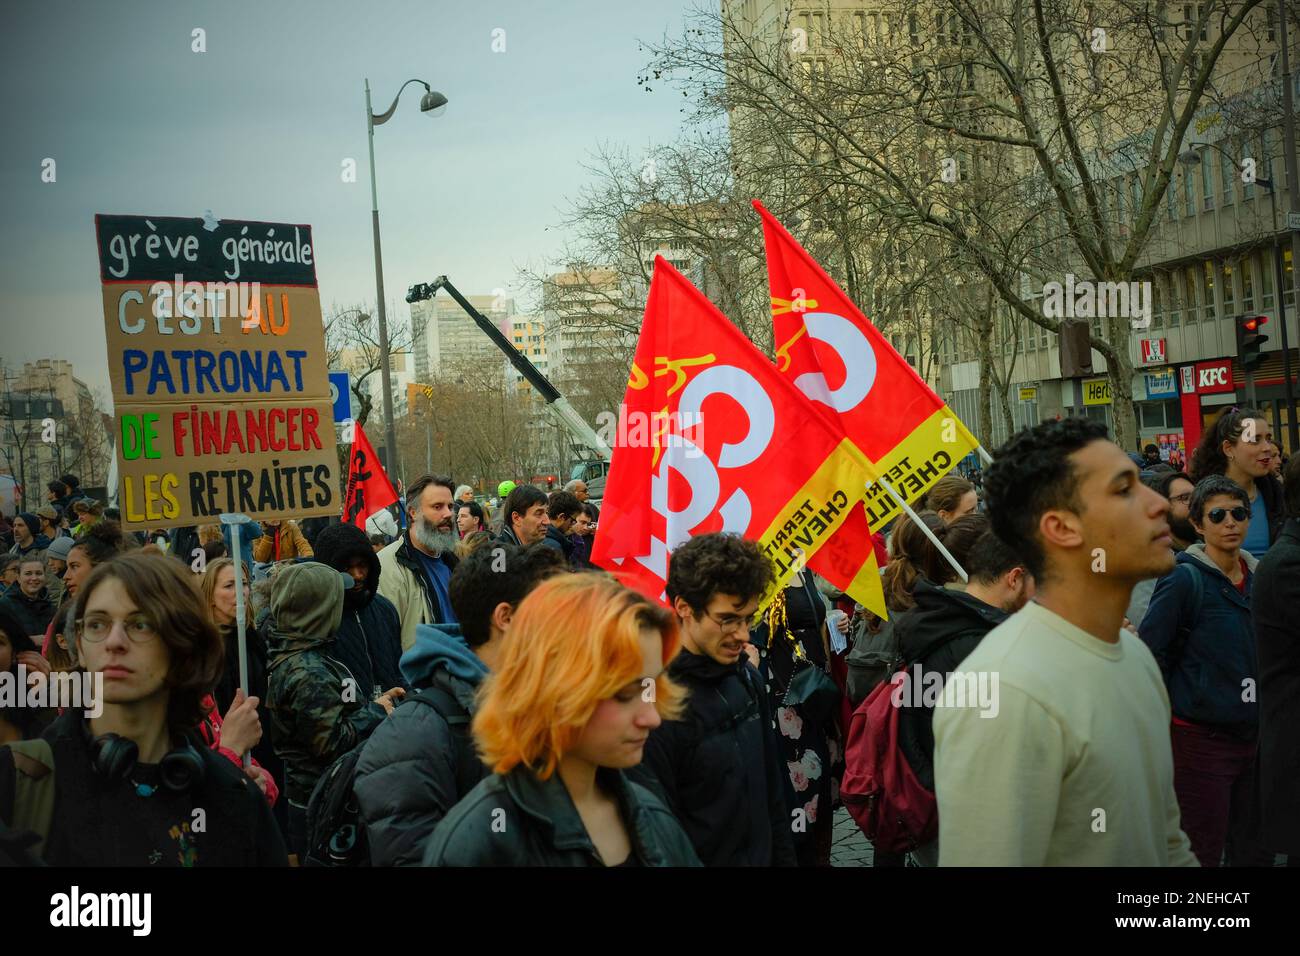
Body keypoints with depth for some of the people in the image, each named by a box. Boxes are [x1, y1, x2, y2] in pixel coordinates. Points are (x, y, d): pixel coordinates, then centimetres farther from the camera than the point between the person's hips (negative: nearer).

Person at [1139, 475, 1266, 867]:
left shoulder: (1259, 574, 7)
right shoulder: (1185, 578, -13)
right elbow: (1150, 654, -13)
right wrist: (1170, 709, -7)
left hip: (1255, 734, 6)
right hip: (1202, 740, -6)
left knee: (1251, 849, 14)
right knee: (1203, 853, -1)